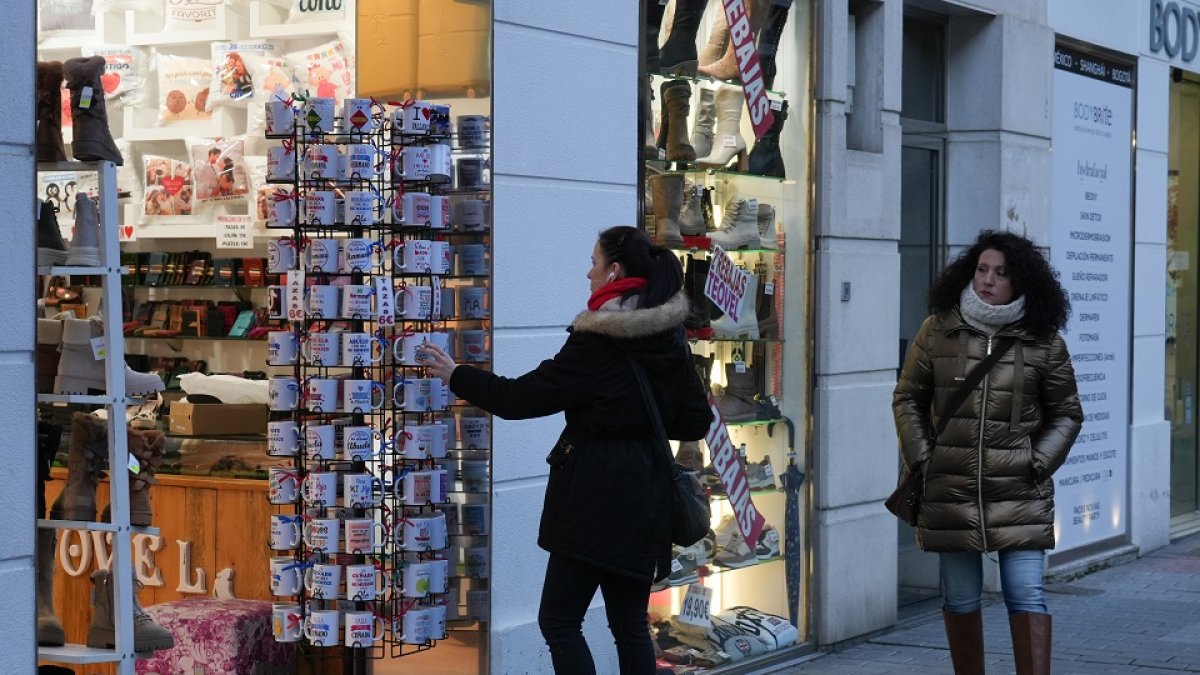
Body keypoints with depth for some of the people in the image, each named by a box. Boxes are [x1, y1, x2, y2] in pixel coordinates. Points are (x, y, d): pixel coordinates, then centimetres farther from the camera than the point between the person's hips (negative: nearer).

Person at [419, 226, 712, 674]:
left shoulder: (597, 342, -14)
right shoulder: (670, 339, 7)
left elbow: (521, 398, -11)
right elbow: (697, 421, 11)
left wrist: (455, 376, 1)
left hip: (596, 493, -7)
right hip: (644, 491, 7)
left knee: (558, 621, -1)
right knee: (630, 624, 12)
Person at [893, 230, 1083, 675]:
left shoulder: (1044, 342, 2)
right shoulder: (938, 331, 4)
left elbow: (1066, 414, 10)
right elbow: (907, 399, 11)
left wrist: (1038, 464, -3)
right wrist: (920, 459, 1)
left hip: (1019, 493, -1)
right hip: (950, 489, 1)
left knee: (1026, 595, -6)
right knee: (960, 600, 9)